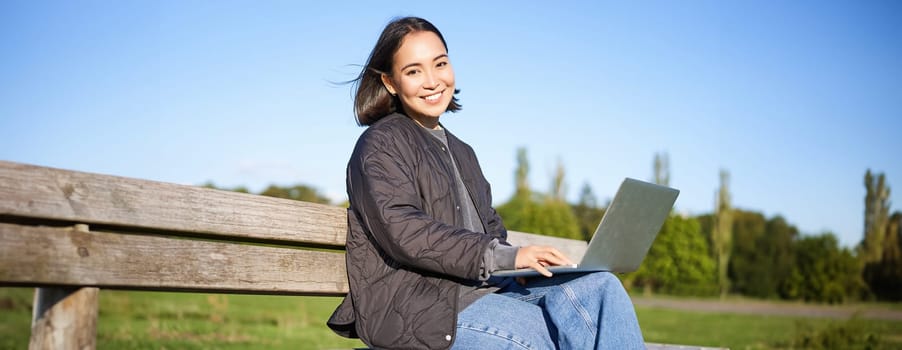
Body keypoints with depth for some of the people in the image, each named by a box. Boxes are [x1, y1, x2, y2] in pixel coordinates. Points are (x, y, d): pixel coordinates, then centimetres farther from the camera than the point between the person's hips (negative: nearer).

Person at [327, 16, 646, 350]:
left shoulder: (461, 152, 26)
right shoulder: (381, 144, -1)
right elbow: (402, 232, -16)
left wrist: (527, 263, -2)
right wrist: (506, 257, -22)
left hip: (482, 287, 8)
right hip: (416, 304, -7)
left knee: (601, 287, -15)